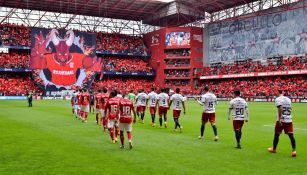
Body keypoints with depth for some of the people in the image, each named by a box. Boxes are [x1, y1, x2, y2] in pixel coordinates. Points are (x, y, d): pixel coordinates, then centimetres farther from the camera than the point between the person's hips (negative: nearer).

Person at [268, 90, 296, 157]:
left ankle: (274, 149, 27)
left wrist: (279, 119, -22)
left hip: (281, 120, -5)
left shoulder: (278, 99, -7)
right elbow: (290, 109, 18)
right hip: (289, 120, 5)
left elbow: (280, 108, -19)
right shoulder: (288, 99, 14)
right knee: (291, 135, -1)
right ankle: (294, 150, -14)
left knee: (277, 134, 12)